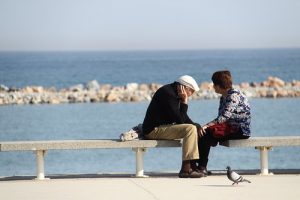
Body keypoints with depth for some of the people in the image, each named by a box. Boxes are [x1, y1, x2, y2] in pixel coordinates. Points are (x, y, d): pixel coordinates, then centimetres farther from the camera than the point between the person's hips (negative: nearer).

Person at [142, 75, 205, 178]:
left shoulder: (174, 93, 12)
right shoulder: (168, 93, -19)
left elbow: (183, 117, 16)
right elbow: (180, 120, -22)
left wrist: (196, 125, 0)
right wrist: (184, 102, -15)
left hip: (163, 126, 11)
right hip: (154, 130, -11)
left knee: (195, 128, 15)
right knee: (190, 129, -23)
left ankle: (193, 166, 9)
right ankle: (186, 169, -26)